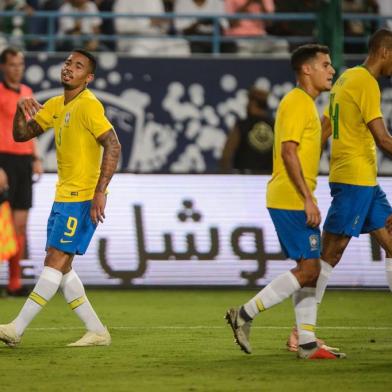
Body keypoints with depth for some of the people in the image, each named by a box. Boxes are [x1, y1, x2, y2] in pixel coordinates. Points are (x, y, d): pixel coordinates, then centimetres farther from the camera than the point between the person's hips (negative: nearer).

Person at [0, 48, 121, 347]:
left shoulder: (88, 105, -13)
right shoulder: (54, 106, 14)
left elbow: (113, 146, -20)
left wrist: (100, 192, -25)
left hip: (83, 199, -10)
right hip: (63, 197, 10)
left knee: (55, 262, -9)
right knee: (61, 267, 8)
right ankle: (97, 331, 12)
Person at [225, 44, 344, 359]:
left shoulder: (306, 104, 19)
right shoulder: (296, 103, -12)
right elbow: (289, 151, -21)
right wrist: (308, 199, -22)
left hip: (296, 200, 10)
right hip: (292, 200, -10)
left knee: (309, 269, 9)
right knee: (308, 269, -11)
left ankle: (307, 343, 10)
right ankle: (245, 315, -8)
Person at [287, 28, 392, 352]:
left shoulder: (346, 79, 16)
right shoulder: (366, 83, -13)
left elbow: (322, 132, 18)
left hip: (366, 181, 10)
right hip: (355, 179, -10)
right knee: (331, 254, -7)